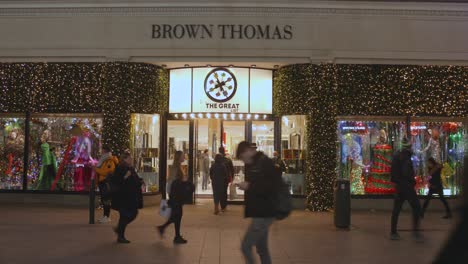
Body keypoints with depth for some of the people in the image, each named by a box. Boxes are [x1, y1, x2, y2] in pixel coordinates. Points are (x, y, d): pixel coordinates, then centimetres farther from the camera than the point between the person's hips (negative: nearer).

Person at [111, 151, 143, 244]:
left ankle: (119, 228, 30)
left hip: (131, 197, 9)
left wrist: (140, 181, 7)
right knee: (125, 216, -3)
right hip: (123, 197, -9)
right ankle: (120, 237, 11)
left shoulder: (131, 169, 13)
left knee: (133, 214, 11)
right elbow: (115, 181, -21)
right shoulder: (120, 169, -13)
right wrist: (124, 177, -30)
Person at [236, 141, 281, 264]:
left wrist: (250, 186, -22)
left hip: (263, 214, -10)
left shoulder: (265, 162, -16)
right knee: (262, 249, 15)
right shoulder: (255, 163, 14)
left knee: (245, 246, -8)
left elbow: (273, 186, -26)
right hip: (260, 213, 10)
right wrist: (246, 186, 6)